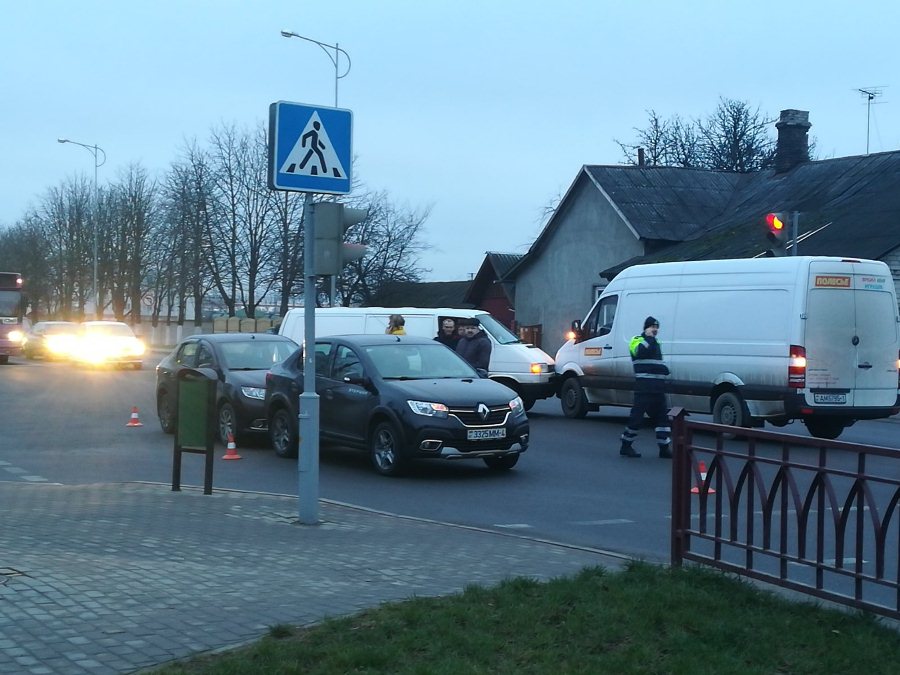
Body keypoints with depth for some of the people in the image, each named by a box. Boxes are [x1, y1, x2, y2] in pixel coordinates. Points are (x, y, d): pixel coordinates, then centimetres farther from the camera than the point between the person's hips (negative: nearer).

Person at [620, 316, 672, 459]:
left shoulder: (655, 343, 23)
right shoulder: (637, 340, -2)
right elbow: (640, 351, -25)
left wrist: (665, 369, 14)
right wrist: (648, 336, -17)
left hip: (658, 386, 8)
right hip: (644, 386, -8)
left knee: (662, 416, 7)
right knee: (637, 415, -7)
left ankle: (664, 448, 11)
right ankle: (626, 446, 1)